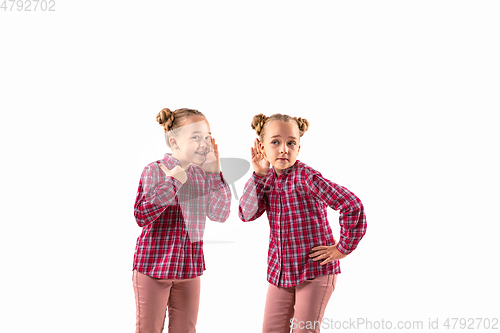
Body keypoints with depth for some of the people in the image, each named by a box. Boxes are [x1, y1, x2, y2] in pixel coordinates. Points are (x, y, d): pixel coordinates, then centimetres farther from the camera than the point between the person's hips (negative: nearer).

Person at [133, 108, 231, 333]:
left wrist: (215, 174, -12)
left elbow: (219, 215, -5)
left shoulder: (202, 174, 2)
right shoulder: (155, 171, -11)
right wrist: (174, 180, -22)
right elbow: (141, 216, -21)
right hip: (154, 265, -4)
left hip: (190, 268, 5)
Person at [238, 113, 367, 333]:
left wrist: (343, 248, -16)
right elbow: (246, 214, -9)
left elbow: (353, 206, -24)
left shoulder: (307, 177, -18)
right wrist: (258, 174, -14)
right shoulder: (267, 179, 3)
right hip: (279, 271, 6)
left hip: (316, 270, -6)